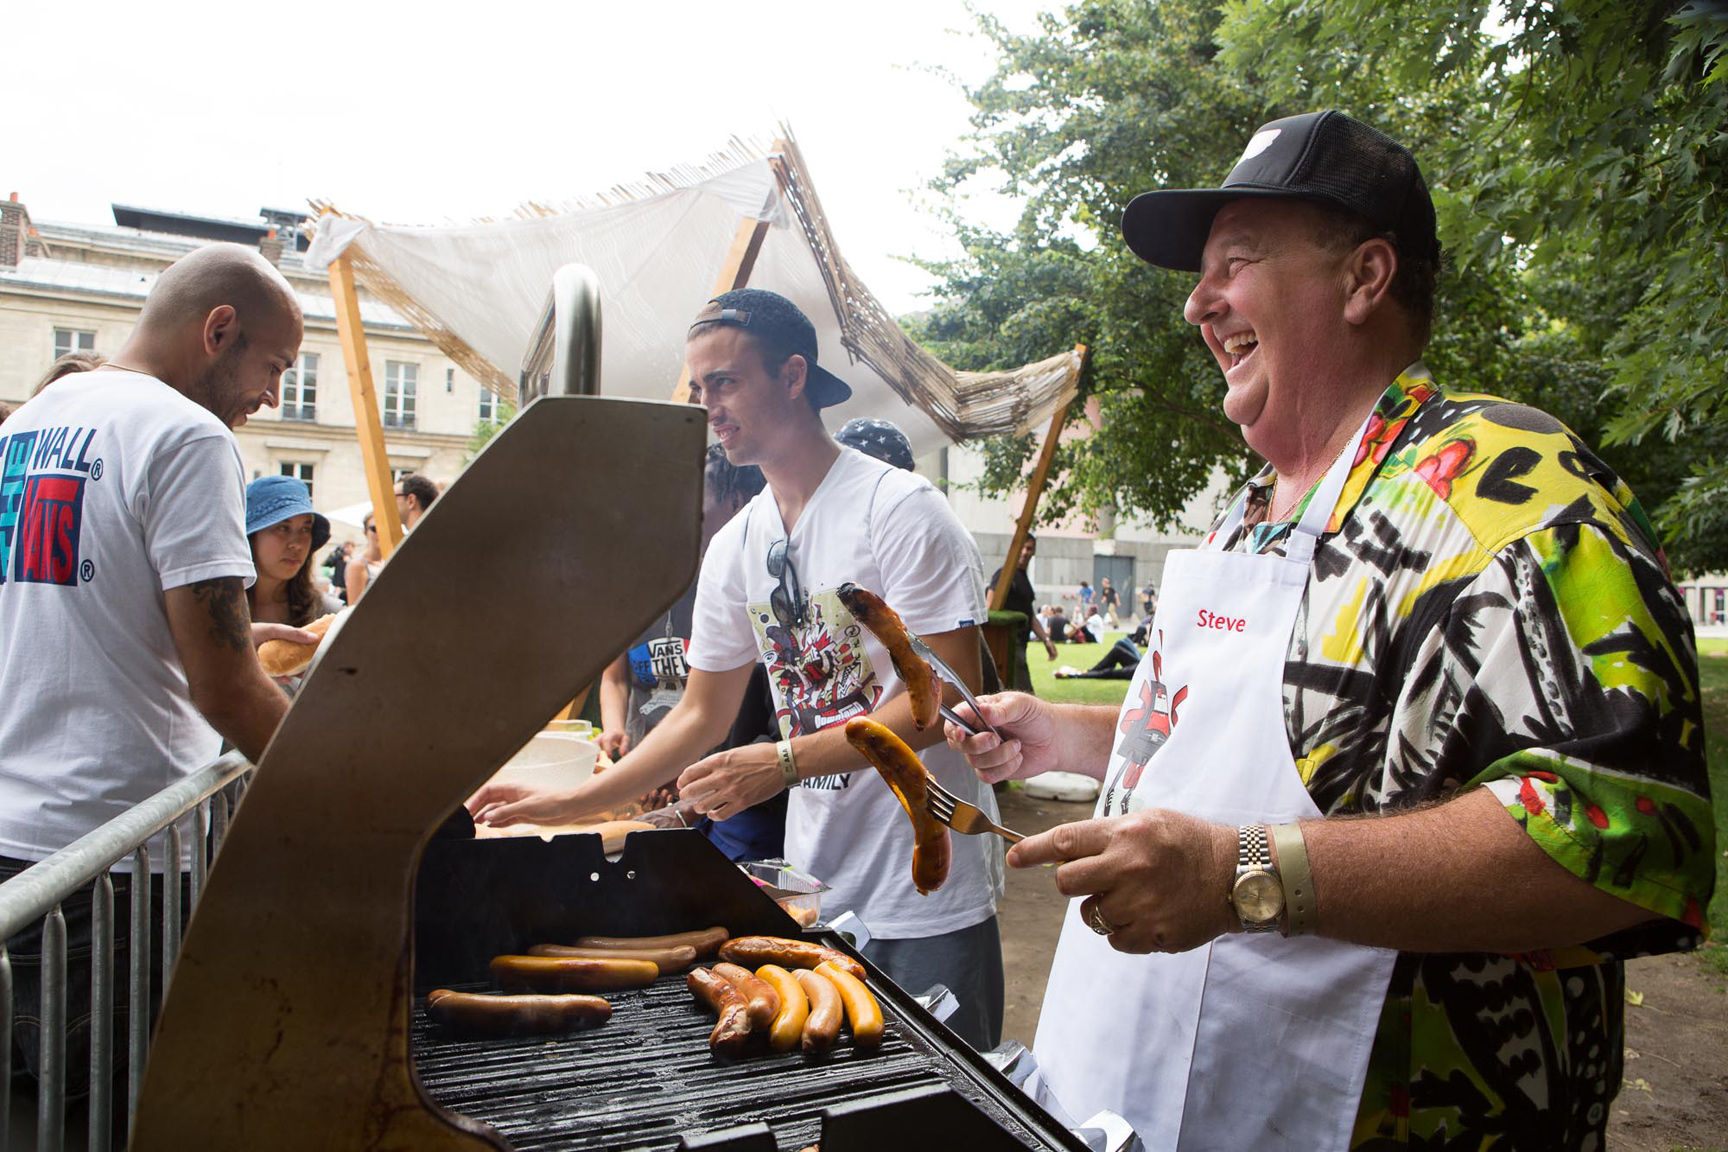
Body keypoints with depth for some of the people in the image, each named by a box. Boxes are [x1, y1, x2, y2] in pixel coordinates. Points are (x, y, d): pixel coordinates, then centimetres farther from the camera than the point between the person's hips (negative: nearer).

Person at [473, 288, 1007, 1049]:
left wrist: (785, 762, -25)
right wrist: (566, 803, 8)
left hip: (930, 888, -6)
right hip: (814, 885, 6)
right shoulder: (734, 548, 8)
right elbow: (701, 715, 14)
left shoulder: (899, 507, -13)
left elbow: (948, 697, -19)